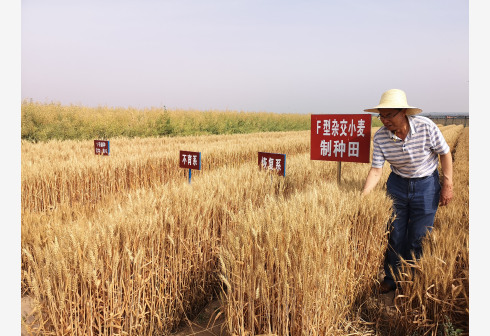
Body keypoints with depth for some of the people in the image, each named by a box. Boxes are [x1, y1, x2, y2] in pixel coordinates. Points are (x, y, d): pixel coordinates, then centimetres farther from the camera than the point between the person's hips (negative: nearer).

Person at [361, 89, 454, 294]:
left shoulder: (426, 126, -21)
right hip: (397, 184, 2)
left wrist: (447, 185, -8)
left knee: (418, 239, 5)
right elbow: (376, 170, -16)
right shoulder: (380, 137, -16)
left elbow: (445, 154, -8)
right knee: (394, 236, 7)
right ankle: (391, 279, 28)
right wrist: (363, 196, -29)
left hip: (426, 186, -2)